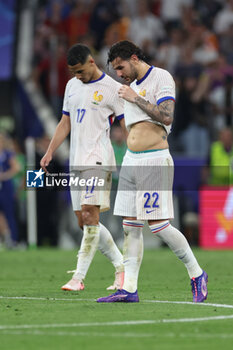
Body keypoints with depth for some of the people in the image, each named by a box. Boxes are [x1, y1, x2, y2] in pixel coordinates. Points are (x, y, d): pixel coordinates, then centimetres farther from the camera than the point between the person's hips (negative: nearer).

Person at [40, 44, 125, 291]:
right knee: (84, 222, 5)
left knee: (89, 214, -15)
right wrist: (49, 153, 14)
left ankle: (78, 277, -17)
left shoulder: (112, 89, -3)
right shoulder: (72, 86, 16)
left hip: (98, 159, -7)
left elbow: (128, 126, -4)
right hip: (76, 160, 7)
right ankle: (121, 266, 16)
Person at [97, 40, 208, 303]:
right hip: (131, 162, 8)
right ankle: (129, 289, 2)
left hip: (154, 161, -8)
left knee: (158, 225, -10)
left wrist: (135, 98, -13)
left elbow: (166, 116, -20)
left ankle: (196, 274, 4)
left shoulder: (161, 77, -6)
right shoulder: (132, 86, 19)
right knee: (130, 226, 3)